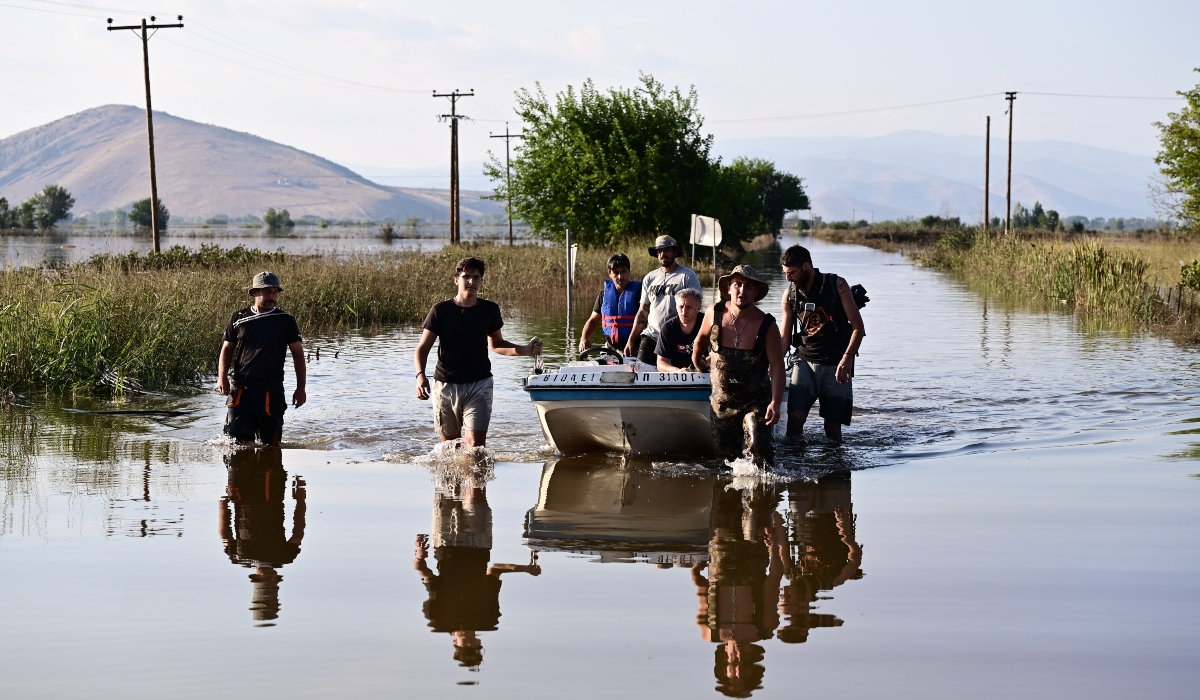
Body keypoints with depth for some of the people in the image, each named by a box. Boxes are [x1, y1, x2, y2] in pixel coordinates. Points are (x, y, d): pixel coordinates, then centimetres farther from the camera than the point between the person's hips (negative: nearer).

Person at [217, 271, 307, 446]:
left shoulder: (285, 321, 3)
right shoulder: (239, 319, 7)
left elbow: (298, 353, 5)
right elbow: (227, 349, 14)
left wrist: (300, 388, 1)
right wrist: (222, 377, -2)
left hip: (271, 390, -1)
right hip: (240, 388, 1)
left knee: (269, 445, 0)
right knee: (236, 439, -3)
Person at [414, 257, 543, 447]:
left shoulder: (490, 310, 3)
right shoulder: (440, 310, -4)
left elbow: (497, 345, 19)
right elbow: (422, 348, -2)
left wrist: (526, 350, 3)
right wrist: (420, 375, -20)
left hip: (479, 384, 0)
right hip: (445, 386, 0)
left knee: (475, 443, -17)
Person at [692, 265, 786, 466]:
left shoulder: (766, 325, -12)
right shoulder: (714, 314, -5)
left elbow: (777, 366, -16)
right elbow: (702, 338, 18)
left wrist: (775, 403, -29)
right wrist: (698, 361, 33)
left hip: (756, 400, -3)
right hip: (722, 402, 3)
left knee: (758, 446, -25)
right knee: (726, 455, 9)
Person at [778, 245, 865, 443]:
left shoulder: (836, 285, -6)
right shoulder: (790, 295, 3)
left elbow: (858, 327, -6)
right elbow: (785, 337, 10)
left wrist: (848, 358, -20)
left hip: (835, 365, -2)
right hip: (805, 361, 2)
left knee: (833, 425, 0)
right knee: (794, 418, -15)